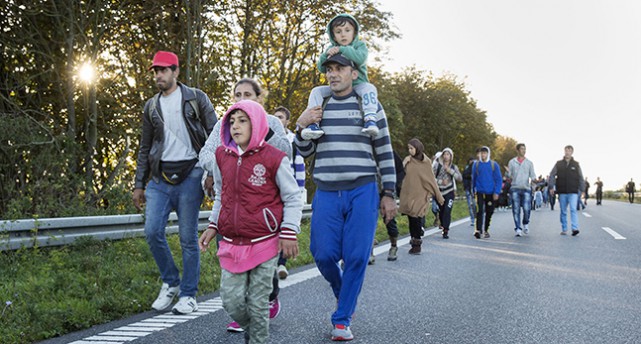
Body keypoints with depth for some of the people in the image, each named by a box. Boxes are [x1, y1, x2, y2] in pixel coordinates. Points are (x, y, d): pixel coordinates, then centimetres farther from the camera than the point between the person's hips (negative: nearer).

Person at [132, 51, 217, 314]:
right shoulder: (151, 107, 15)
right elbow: (145, 148, 18)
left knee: (188, 237, -2)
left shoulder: (196, 98, 3)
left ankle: (188, 295, 9)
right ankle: (170, 283, 14)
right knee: (152, 232, -7)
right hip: (160, 177, 4)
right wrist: (139, 184, 14)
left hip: (189, 175, -4)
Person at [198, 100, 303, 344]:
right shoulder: (222, 156, 6)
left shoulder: (273, 158, -8)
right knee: (231, 301, 1)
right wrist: (212, 227, 14)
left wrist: (288, 232, -9)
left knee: (258, 302, 2)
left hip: (264, 244, -4)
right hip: (231, 244, 4)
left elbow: (293, 198, -2)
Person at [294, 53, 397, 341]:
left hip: (362, 191, -2)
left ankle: (342, 320, 7)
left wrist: (389, 194, 2)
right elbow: (304, 152, 14)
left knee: (356, 257, -5)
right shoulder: (317, 106, 11)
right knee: (324, 254, -3)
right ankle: (342, 292, 29)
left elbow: (385, 153, 6)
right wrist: (301, 126, -5)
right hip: (326, 193, 2)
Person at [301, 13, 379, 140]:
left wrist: (342, 49, -28)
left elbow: (360, 58, -24)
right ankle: (312, 123, -30)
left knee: (369, 88, -34)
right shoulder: (332, 49, 8)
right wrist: (326, 54, -20)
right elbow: (322, 68, -1)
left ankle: (370, 119, -48)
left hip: (357, 84, -3)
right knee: (316, 91, -16)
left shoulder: (360, 45, -1)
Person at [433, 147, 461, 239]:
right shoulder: (438, 165, 2)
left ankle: (445, 231, -12)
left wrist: (450, 171, -13)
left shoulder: (454, 167, 6)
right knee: (441, 211, 7)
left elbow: (460, 178, -5)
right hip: (439, 191, 1)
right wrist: (440, 182, -16)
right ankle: (443, 227, 30)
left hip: (449, 192, -1)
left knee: (447, 211, -14)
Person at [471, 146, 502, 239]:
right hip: (480, 192, -1)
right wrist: (474, 190, 15)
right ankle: (478, 230, -21)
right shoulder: (476, 165, 3)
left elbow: (499, 179, -1)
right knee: (480, 211, -16)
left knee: (489, 212, 10)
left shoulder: (494, 165, -1)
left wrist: (496, 192, -10)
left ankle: (486, 230, 25)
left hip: (491, 193, 1)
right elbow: (473, 178, 14)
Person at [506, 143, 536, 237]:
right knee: (516, 210, -2)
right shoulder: (512, 162, 9)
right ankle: (518, 228, 4)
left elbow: (532, 175, 9)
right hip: (515, 188, 0)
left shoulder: (529, 163, 11)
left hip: (526, 189, 0)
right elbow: (509, 176, 8)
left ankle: (526, 224, 16)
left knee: (526, 209, -10)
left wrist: (534, 179, -13)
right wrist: (508, 173, -15)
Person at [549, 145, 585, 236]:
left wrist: (581, 189, 5)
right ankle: (564, 229, 15)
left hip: (573, 192, -1)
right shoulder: (558, 164, 7)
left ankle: (575, 228, -21)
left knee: (573, 209, -15)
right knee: (563, 211, 7)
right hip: (562, 192, 1)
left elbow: (581, 178, 10)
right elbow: (552, 175, 5)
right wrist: (551, 187, -5)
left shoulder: (576, 164, 7)